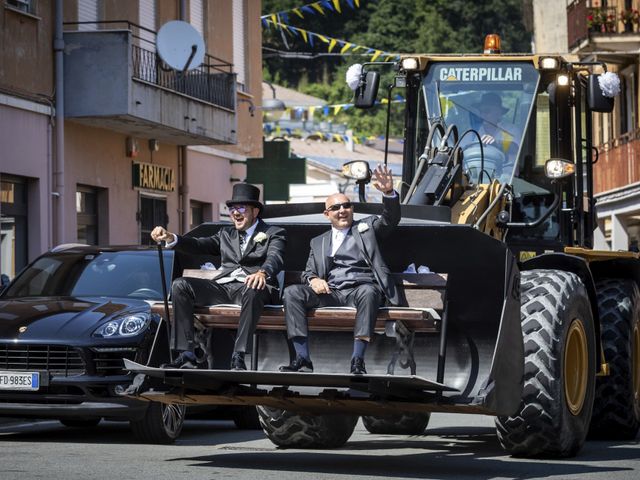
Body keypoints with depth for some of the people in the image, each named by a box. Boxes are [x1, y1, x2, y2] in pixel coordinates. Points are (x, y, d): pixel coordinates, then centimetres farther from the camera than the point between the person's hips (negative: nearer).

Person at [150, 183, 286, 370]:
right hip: (223, 287, 5)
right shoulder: (226, 234, 26)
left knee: (253, 290, -40)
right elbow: (199, 245, 11)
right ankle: (186, 354, -23)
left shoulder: (274, 234, 9)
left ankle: (238, 357, -40)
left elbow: (275, 258, -13)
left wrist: (262, 273, -38)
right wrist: (170, 238, -9)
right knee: (179, 286, -15)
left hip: (250, 286, -5)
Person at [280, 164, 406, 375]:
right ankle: (303, 359, -29)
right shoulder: (318, 243, 26)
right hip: (330, 293, 3)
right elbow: (307, 272, 20)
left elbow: (391, 219, 3)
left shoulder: (366, 227, 18)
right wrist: (313, 279, -6)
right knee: (291, 293, -22)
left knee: (368, 291, -39)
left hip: (361, 289, -3)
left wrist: (389, 193, -17)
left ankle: (357, 360, -43)